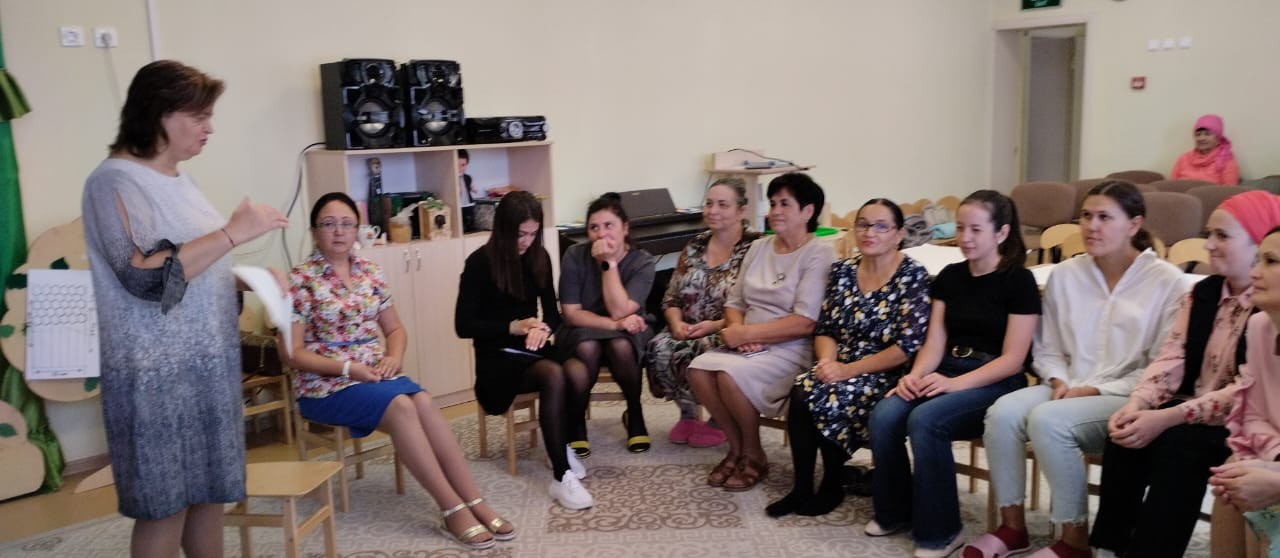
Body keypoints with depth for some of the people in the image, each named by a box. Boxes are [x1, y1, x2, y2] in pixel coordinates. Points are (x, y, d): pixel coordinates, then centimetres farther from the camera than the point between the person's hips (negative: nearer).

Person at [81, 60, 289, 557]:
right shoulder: (115, 182, -14)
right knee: (165, 505, 2)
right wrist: (233, 233, -23)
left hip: (207, 361, 8)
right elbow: (146, 277, -24)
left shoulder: (178, 179, 13)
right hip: (159, 372, -8)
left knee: (211, 492, 14)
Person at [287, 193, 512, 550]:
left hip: (376, 375, 4)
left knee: (424, 403, -27)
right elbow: (293, 353, -9)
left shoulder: (370, 272, 10)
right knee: (401, 407, -31)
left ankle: (475, 503, -26)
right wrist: (347, 367, -18)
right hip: (326, 385, -4)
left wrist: (394, 356, -4)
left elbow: (395, 328, 18)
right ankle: (454, 509, -27)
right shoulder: (300, 281, -6)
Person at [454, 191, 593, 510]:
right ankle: (562, 478, -33)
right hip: (497, 356, -5)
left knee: (578, 374, -29)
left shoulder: (539, 258, 7)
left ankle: (559, 442, 1)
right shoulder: (480, 263, -8)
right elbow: (463, 325, -8)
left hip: (533, 350, 5)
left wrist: (544, 328, -13)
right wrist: (513, 327, -17)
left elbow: (553, 313, 11)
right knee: (554, 375, -35)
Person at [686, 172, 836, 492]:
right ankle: (736, 448, 0)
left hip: (793, 350, -6)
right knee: (699, 369, -20)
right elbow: (735, 302, 15)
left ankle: (754, 456, -5)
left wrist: (746, 333, -18)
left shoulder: (819, 255, -8)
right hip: (750, 347, 6)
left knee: (731, 374, -30)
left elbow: (805, 323, -19)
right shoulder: (758, 248, 13)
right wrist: (738, 331, -9)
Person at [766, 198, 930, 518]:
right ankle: (802, 488, -11)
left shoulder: (913, 276, -7)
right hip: (839, 368, 5)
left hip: (886, 373, -4)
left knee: (829, 399, -29)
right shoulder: (842, 271, 9)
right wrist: (828, 361, -12)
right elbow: (825, 330, 11)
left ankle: (832, 487, -5)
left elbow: (909, 346, -14)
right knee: (801, 392, -25)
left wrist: (849, 370, -17)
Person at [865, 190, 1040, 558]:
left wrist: (954, 384, -22)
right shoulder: (950, 276, 12)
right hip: (947, 373, 5)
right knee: (884, 415, -23)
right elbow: (934, 342, 8)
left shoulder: (1019, 281, -5)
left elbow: (1012, 360, -11)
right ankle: (894, 511, -1)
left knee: (925, 420, -32)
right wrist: (915, 376, -13)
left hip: (996, 384, -5)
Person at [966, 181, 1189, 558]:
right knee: (1003, 411, -25)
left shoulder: (1166, 281, -5)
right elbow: (1047, 349, 13)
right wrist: (1059, 382, -7)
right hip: (1069, 389, 5)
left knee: (1047, 420, -32)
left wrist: (1097, 390, -14)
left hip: (1128, 399, -4)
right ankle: (1012, 526, -9)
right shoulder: (1065, 275, 8)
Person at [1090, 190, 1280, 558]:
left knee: (1179, 442, -31)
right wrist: (1137, 404, -18)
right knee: (1127, 434, -20)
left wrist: (1168, 418, -28)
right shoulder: (1203, 293, 10)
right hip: (1190, 415, 6)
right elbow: (1171, 358, 1)